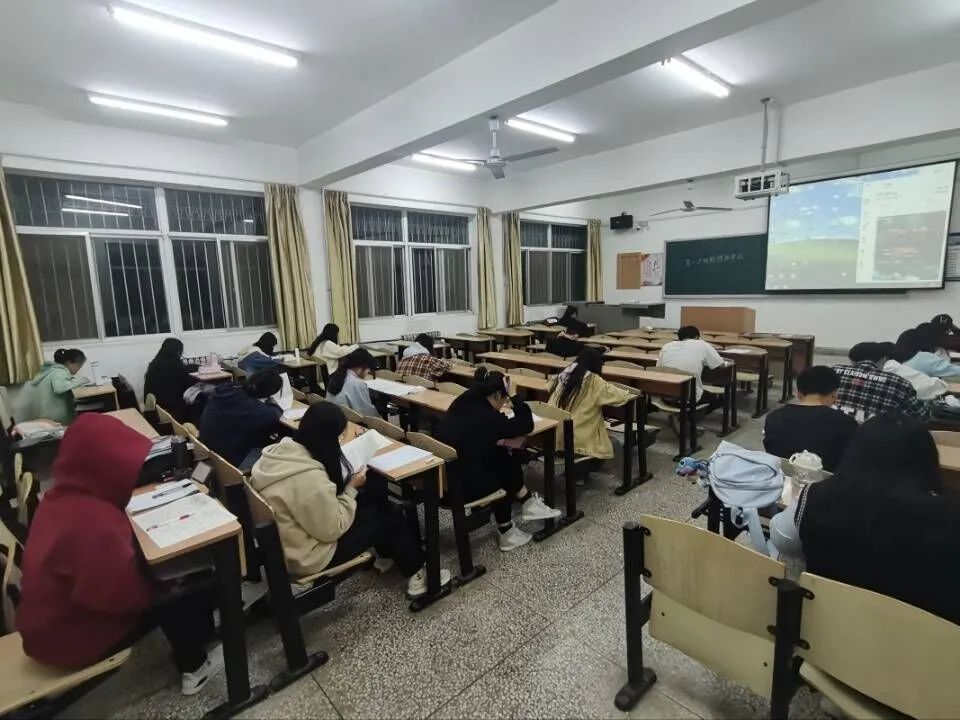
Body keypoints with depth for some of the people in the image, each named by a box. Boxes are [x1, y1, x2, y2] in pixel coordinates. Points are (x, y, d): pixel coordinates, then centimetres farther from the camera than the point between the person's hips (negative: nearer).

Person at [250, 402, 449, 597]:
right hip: (306, 556, -8)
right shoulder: (309, 477, -34)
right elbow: (333, 529, -23)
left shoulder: (281, 450, -6)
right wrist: (351, 488, -14)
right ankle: (416, 573, 25)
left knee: (374, 499, 12)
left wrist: (347, 484, 0)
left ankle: (391, 553, 32)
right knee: (385, 515, 4)